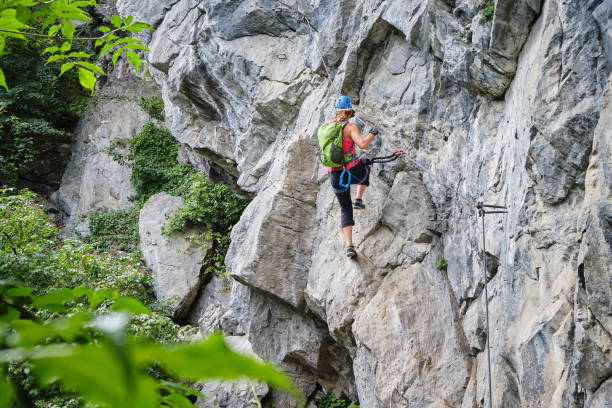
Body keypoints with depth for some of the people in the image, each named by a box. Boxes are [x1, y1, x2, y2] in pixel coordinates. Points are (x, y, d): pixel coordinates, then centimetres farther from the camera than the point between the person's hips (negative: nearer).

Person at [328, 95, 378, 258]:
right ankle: (359, 199, 29)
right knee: (367, 164, 36)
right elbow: (362, 144, -25)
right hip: (352, 171, -4)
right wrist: (372, 134, -6)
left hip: (335, 176, 4)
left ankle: (349, 245, 2)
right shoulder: (351, 127, -10)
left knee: (345, 209, 15)